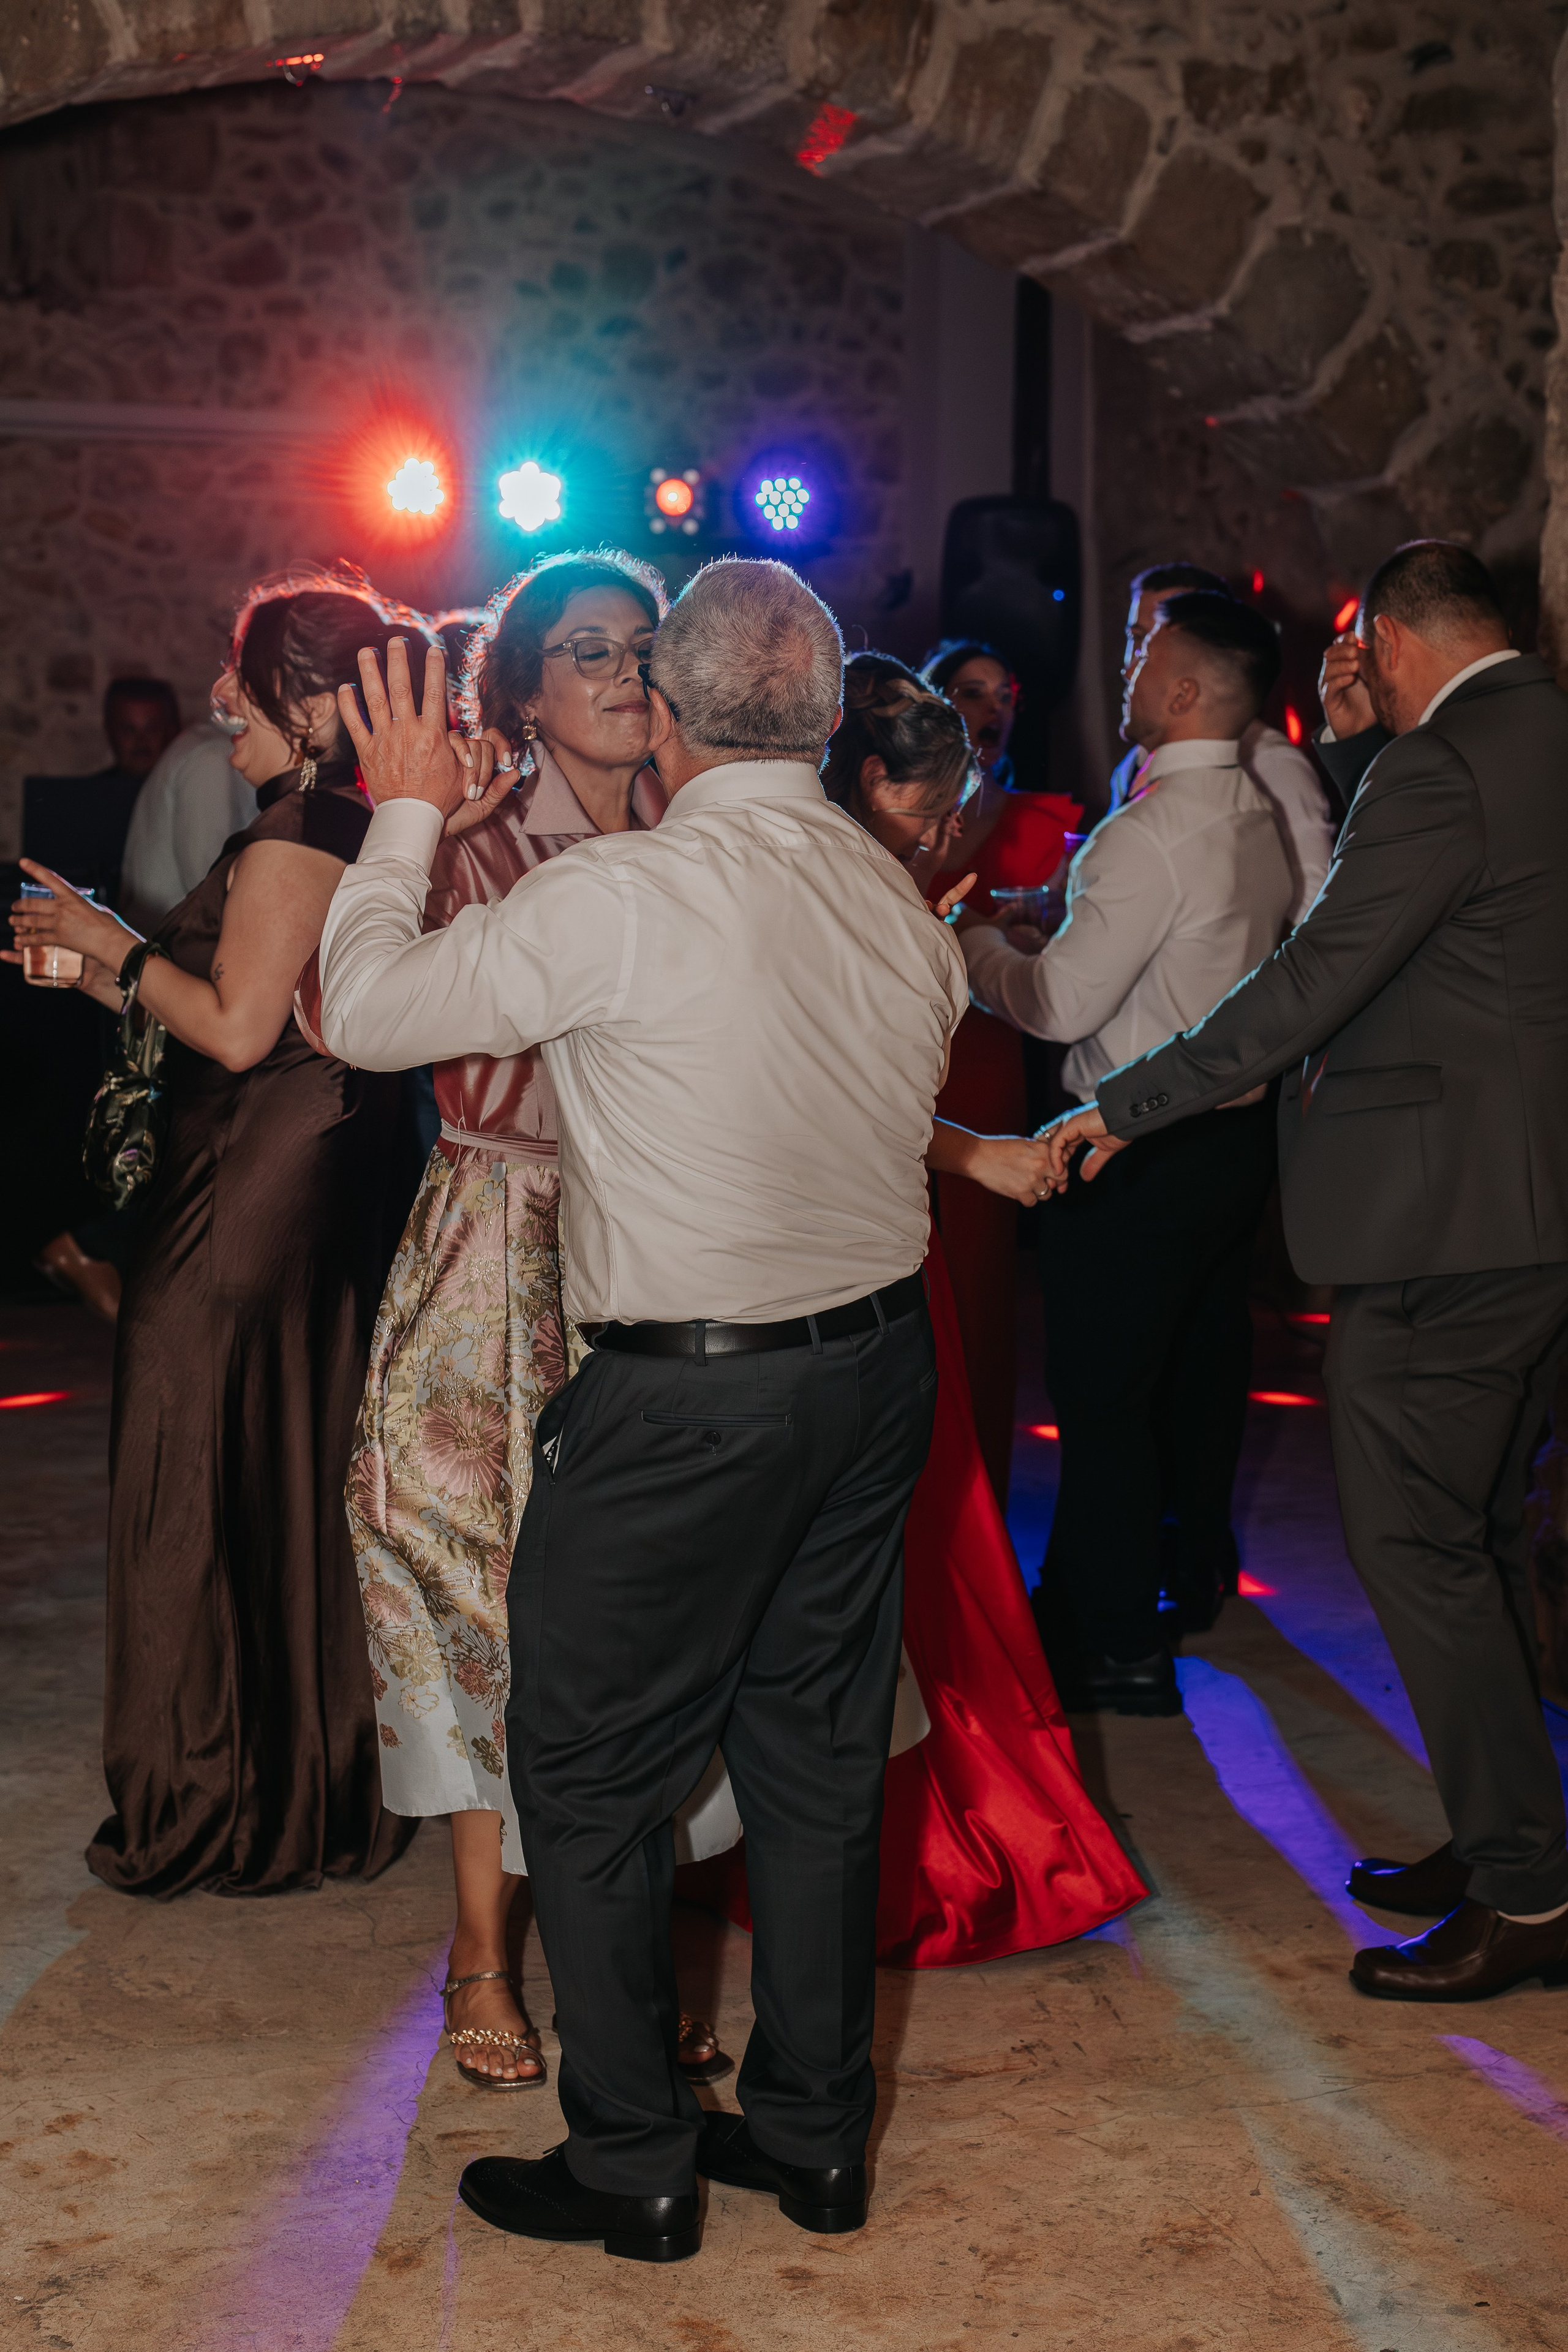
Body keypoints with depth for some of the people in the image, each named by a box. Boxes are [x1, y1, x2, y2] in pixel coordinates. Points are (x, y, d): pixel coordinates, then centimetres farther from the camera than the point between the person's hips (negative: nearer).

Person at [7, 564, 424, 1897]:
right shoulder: (360, 828, 13)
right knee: (301, 1494, 17)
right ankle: (327, 1786, 29)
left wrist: (118, 945, -8)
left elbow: (238, 1029, -21)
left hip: (245, 1212, -10)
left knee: (204, 1496, 3)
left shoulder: (296, 831, -17)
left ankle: (218, 1808, 15)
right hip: (324, 1192, 10)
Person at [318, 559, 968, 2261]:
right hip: (877, 1366, 7)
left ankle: (632, 2166, 20)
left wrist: (406, 815, 4)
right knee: (817, 1753, 17)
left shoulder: (621, 895, -19)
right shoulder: (905, 904, 3)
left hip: (685, 1401, -7)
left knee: (592, 1772, 9)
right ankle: (813, 2134, 30)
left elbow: (361, 1010, -11)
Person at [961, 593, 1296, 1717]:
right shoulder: (1266, 819, 6)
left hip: (1140, 1150, -9)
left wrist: (982, 944, -4)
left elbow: (1062, 1004, -23)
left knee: (1103, 1391, 1)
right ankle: (1196, 1572, 40)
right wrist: (1059, 913, 16)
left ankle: (1118, 1642, 8)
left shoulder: (1152, 833, -22)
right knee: (1203, 1360, 22)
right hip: (1239, 1127, 9)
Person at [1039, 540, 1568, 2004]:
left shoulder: (1442, 767, -17)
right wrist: (1358, 748, 14)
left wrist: (1120, 1107, -12)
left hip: (1447, 1216, -10)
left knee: (1414, 1541, -3)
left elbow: (1310, 984, -19)